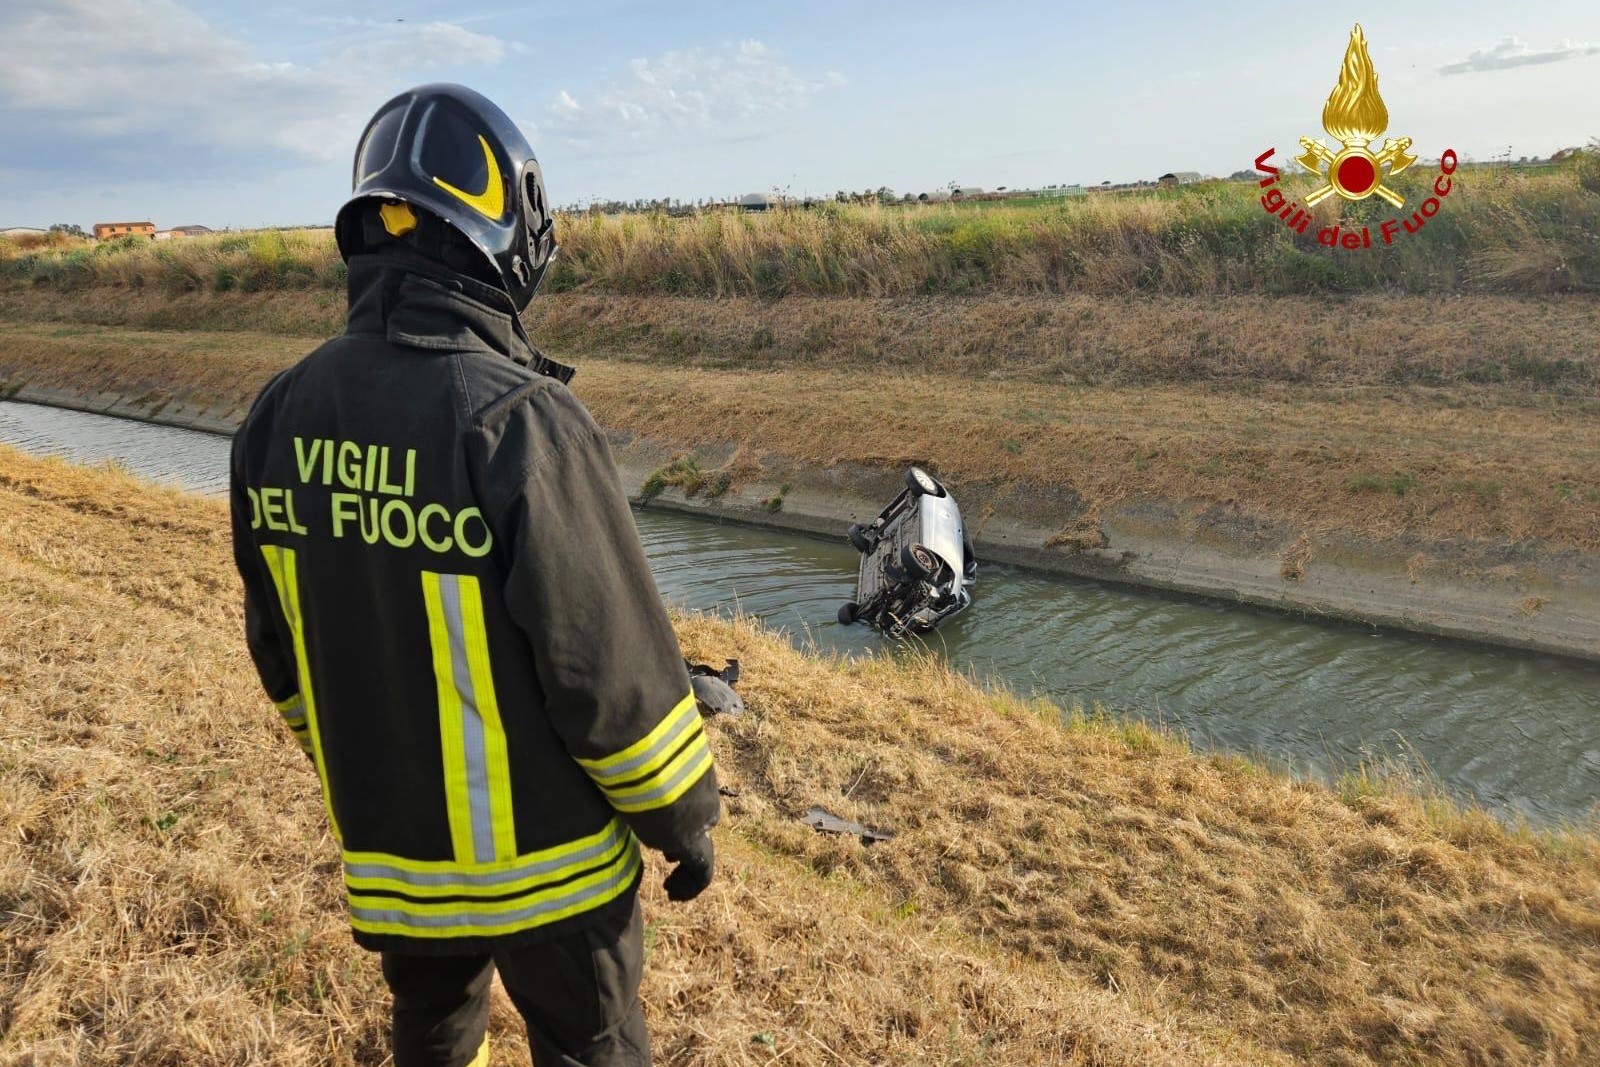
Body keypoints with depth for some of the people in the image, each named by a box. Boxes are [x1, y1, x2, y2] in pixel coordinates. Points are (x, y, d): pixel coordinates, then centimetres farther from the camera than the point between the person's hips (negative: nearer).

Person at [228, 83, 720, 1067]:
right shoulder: (519, 421, -27)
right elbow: (615, 669, -22)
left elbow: (281, 648, 5)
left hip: (386, 846, 6)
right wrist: (685, 819, -6)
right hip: (544, 853, -5)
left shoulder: (282, 415, -6)